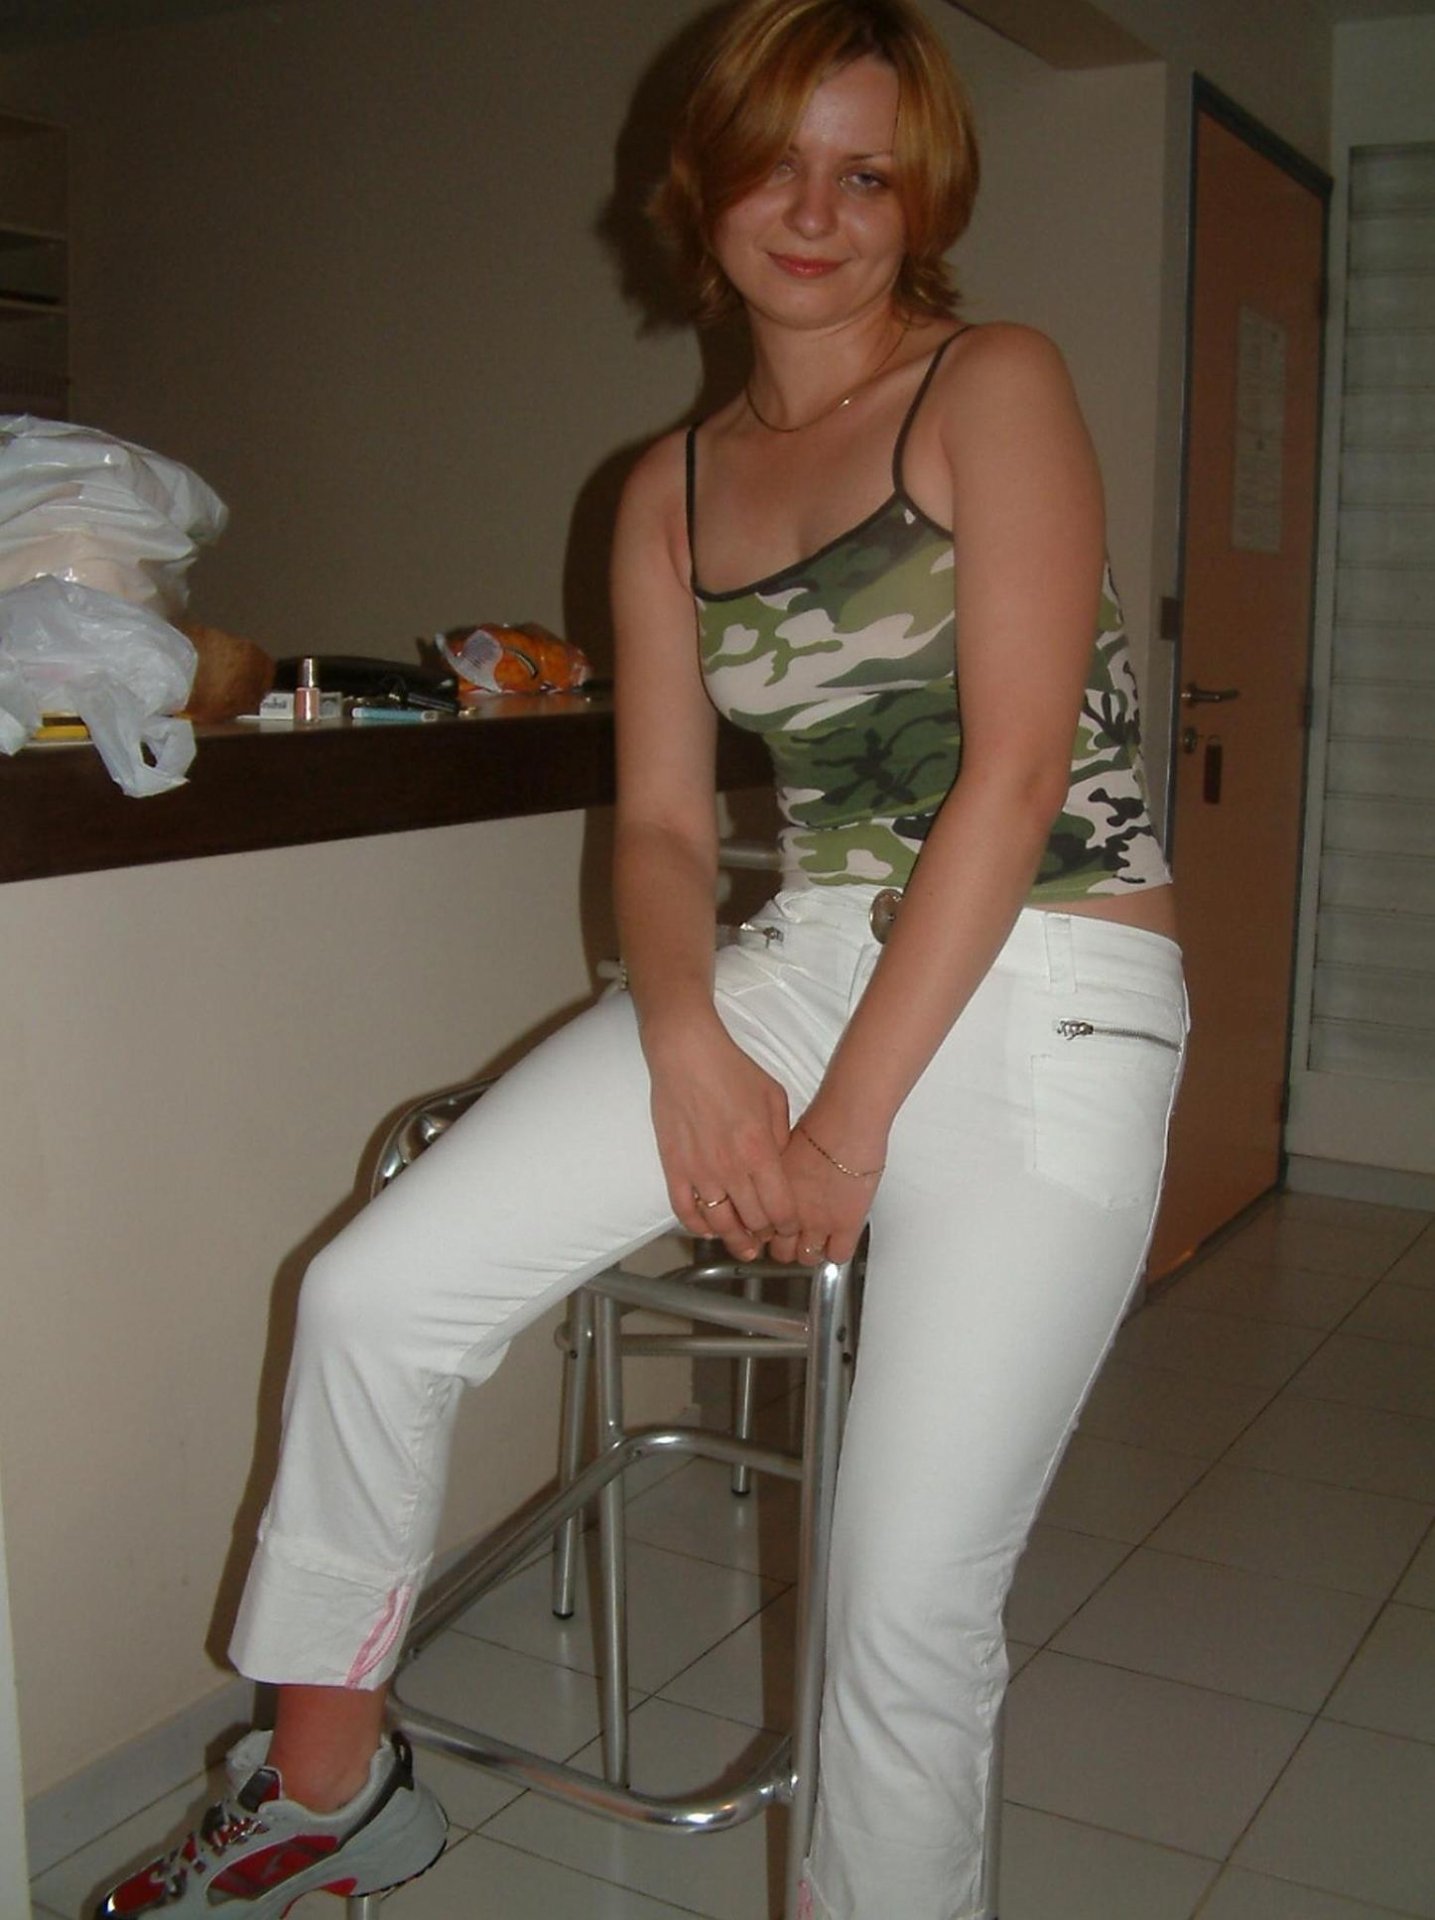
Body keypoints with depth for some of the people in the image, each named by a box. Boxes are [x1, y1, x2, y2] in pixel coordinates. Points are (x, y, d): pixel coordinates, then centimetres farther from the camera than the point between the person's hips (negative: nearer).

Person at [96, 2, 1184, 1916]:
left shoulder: (996, 388, -3)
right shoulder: (671, 491, 13)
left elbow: (1017, 767, -13)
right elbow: (664, 821, 8)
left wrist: (853, 1114, -16)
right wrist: (690, 1048, -13)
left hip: (1044, 1000, -4)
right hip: (797, 963, 5)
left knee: (912, 1602, -8)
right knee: (376, 1292, -6)